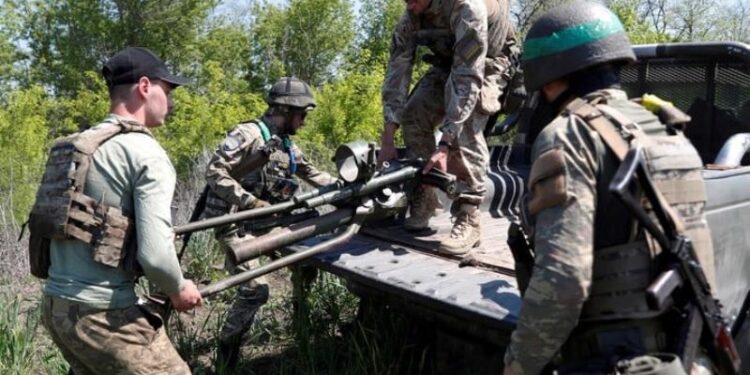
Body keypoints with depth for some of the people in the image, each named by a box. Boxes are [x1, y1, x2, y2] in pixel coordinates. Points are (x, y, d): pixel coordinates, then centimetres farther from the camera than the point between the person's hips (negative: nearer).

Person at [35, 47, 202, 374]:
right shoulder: (146, 152, -14)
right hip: (102, 314, -8)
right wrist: (179, 290, -2)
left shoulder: (73, 146, 10)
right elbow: (154, 256, -22)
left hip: (55, 305, 8)